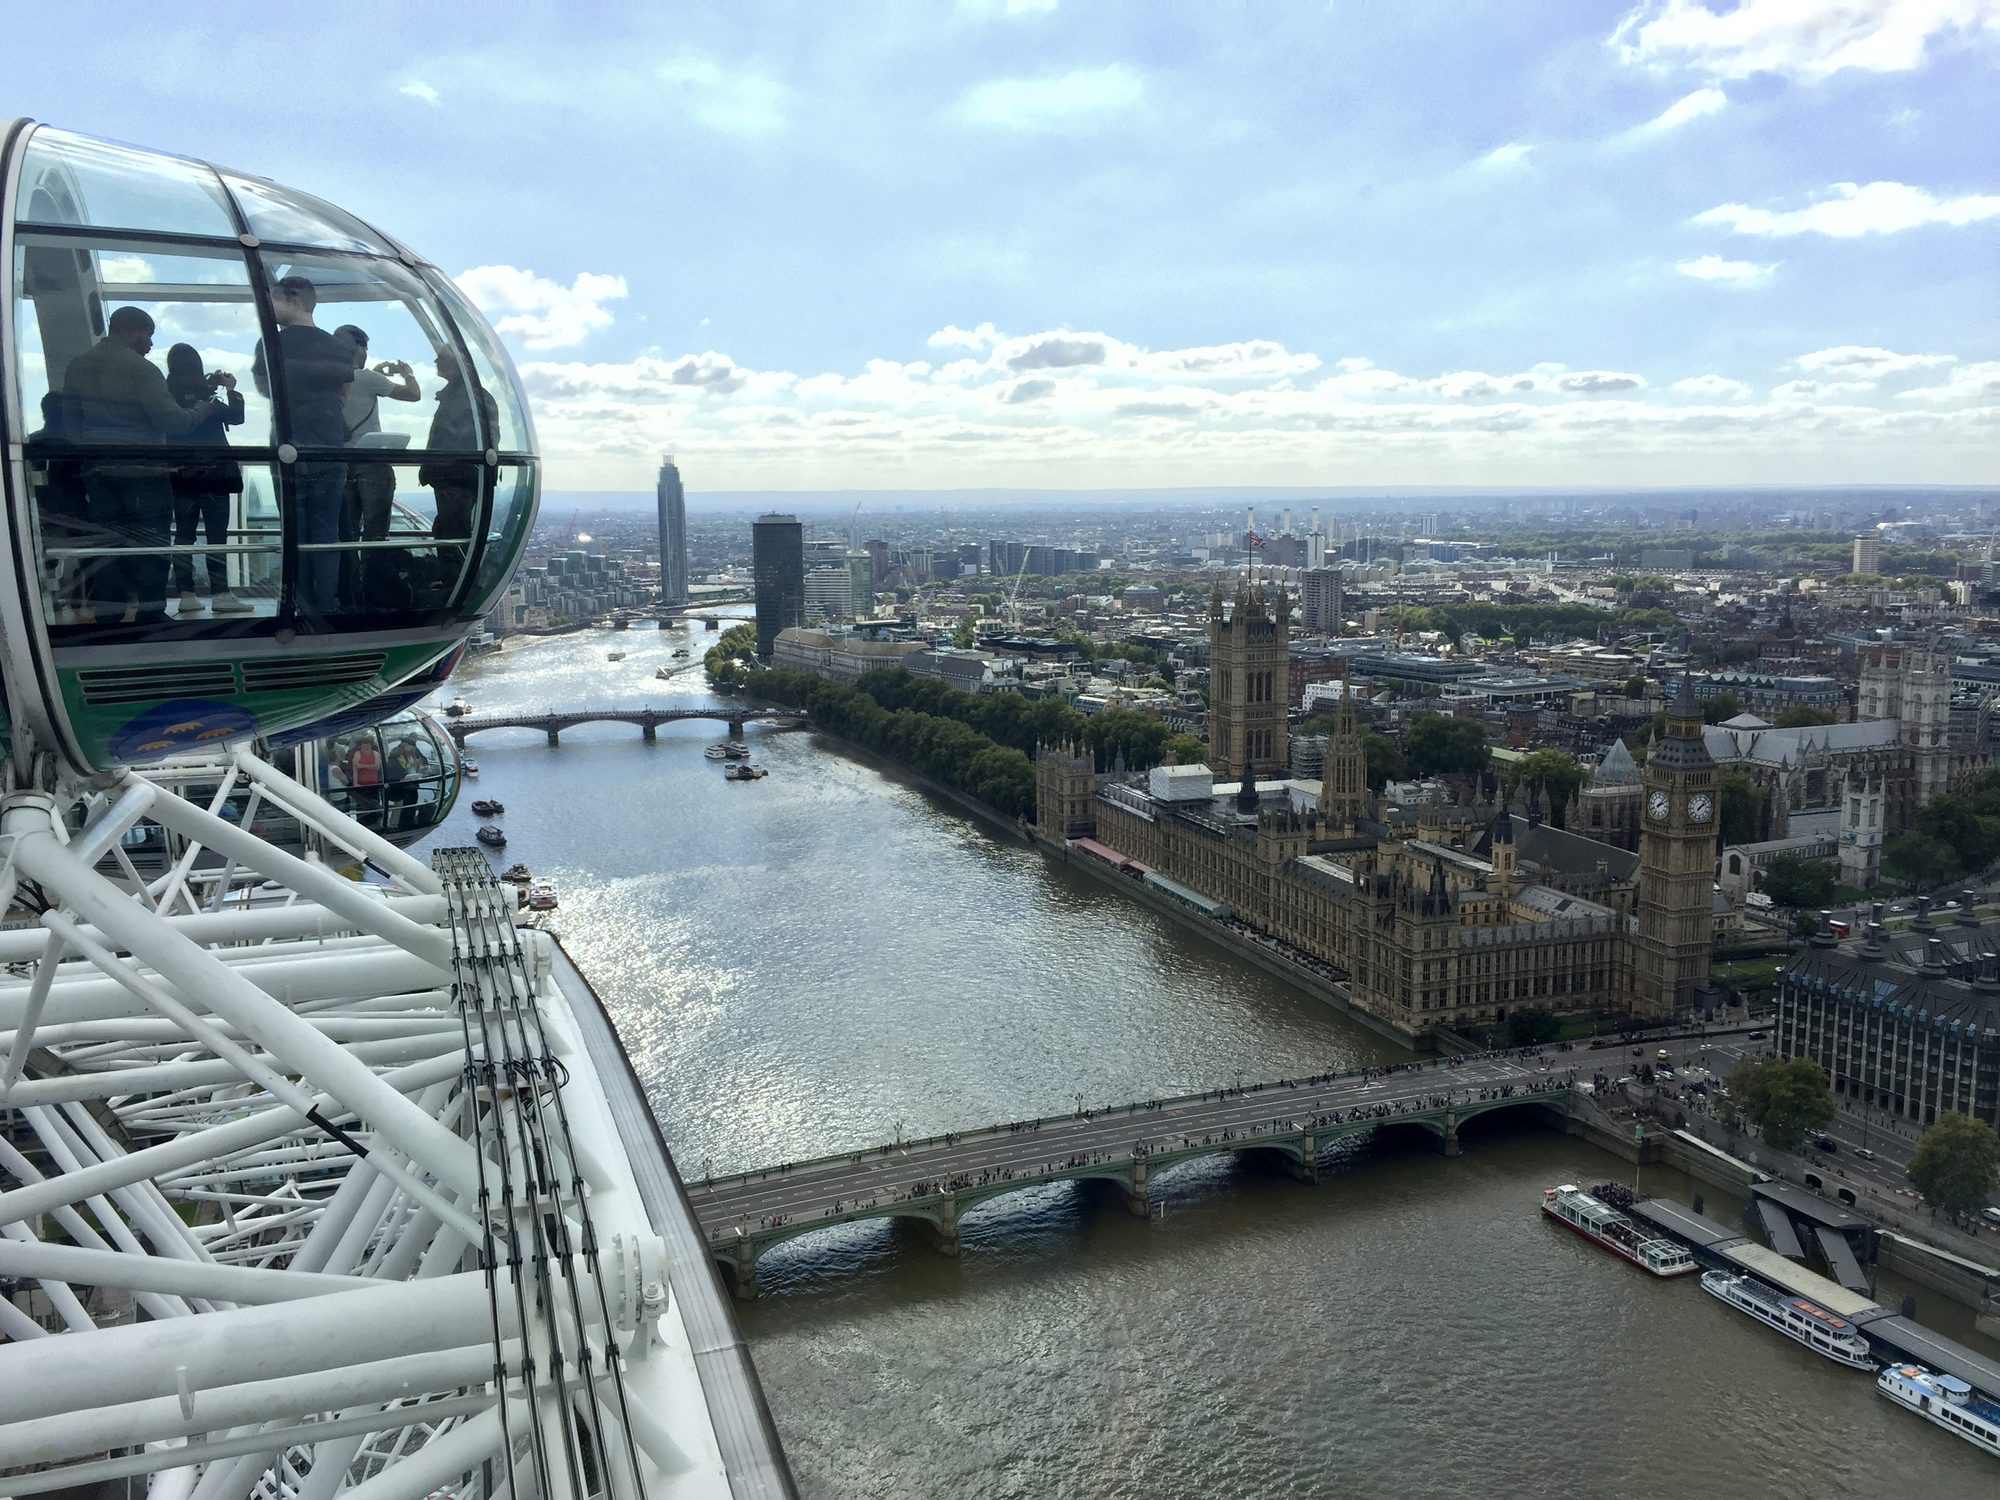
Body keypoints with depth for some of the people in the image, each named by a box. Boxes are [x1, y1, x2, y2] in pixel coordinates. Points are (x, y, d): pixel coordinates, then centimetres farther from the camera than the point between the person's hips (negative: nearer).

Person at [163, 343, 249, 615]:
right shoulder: (205, 395, -8)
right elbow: (236, 417, -5)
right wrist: (232, 390, 7)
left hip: (181, 475, 5)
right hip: (212, 472, -5)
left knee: (184, 534, 6)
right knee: (216, 534, -5)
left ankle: (186, 594, 2)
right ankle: (220, 594, -11)